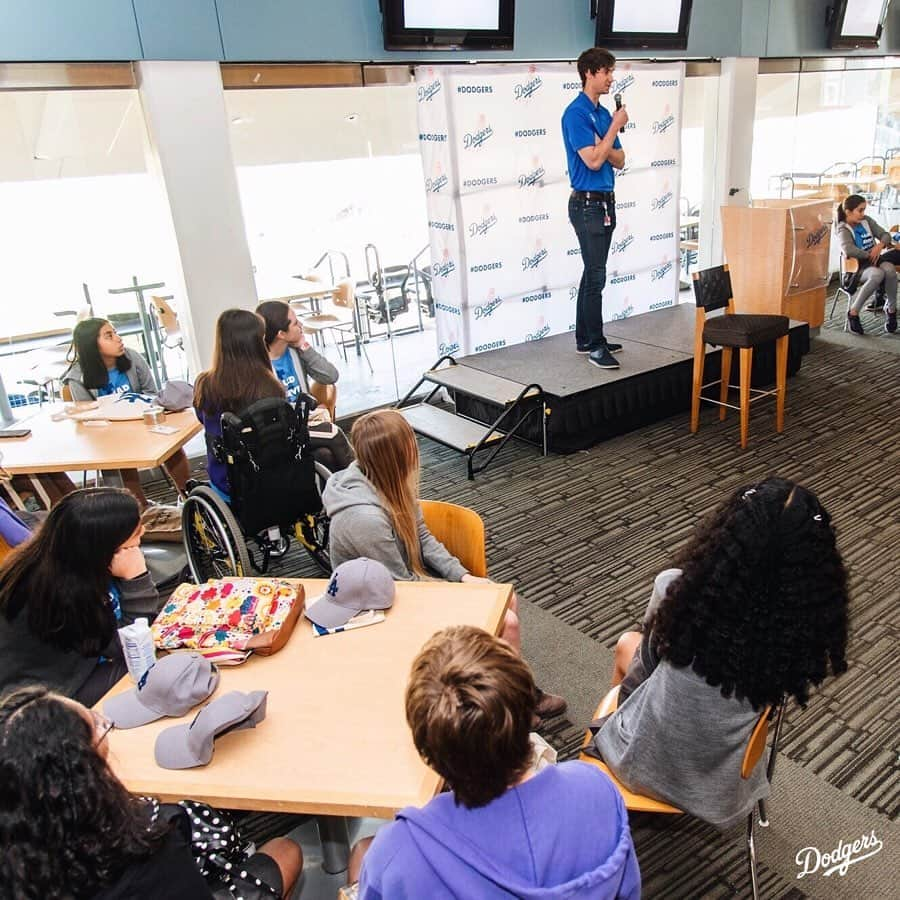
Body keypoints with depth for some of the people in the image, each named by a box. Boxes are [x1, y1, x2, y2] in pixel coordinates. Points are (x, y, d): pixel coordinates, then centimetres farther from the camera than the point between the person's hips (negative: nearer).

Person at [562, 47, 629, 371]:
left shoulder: (605, 114, 14)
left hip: (606, 202, 9)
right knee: (596, 277, -8)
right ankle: (595, 345, -1)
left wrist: (603, 148, -7)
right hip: (587, 204, -9)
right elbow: (593, 161, -19)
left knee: (592, 274, 12)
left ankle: (584, 339, 19)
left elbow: (619, 160, 13)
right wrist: (616, 126, -10)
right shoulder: (576, 113, -12)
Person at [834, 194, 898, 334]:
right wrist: (869, 255, -18)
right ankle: (853, 312, -25)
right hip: (858, 267, -5)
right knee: (877, 274, -38)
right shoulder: (843, 229, -8)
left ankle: (891, 308, -13)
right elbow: (848, 250, -27)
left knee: (889, 269, -32)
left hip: (876, 261, 5)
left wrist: (880, 245, -10)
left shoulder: (867, 220, 11)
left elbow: (885, 235, 12)